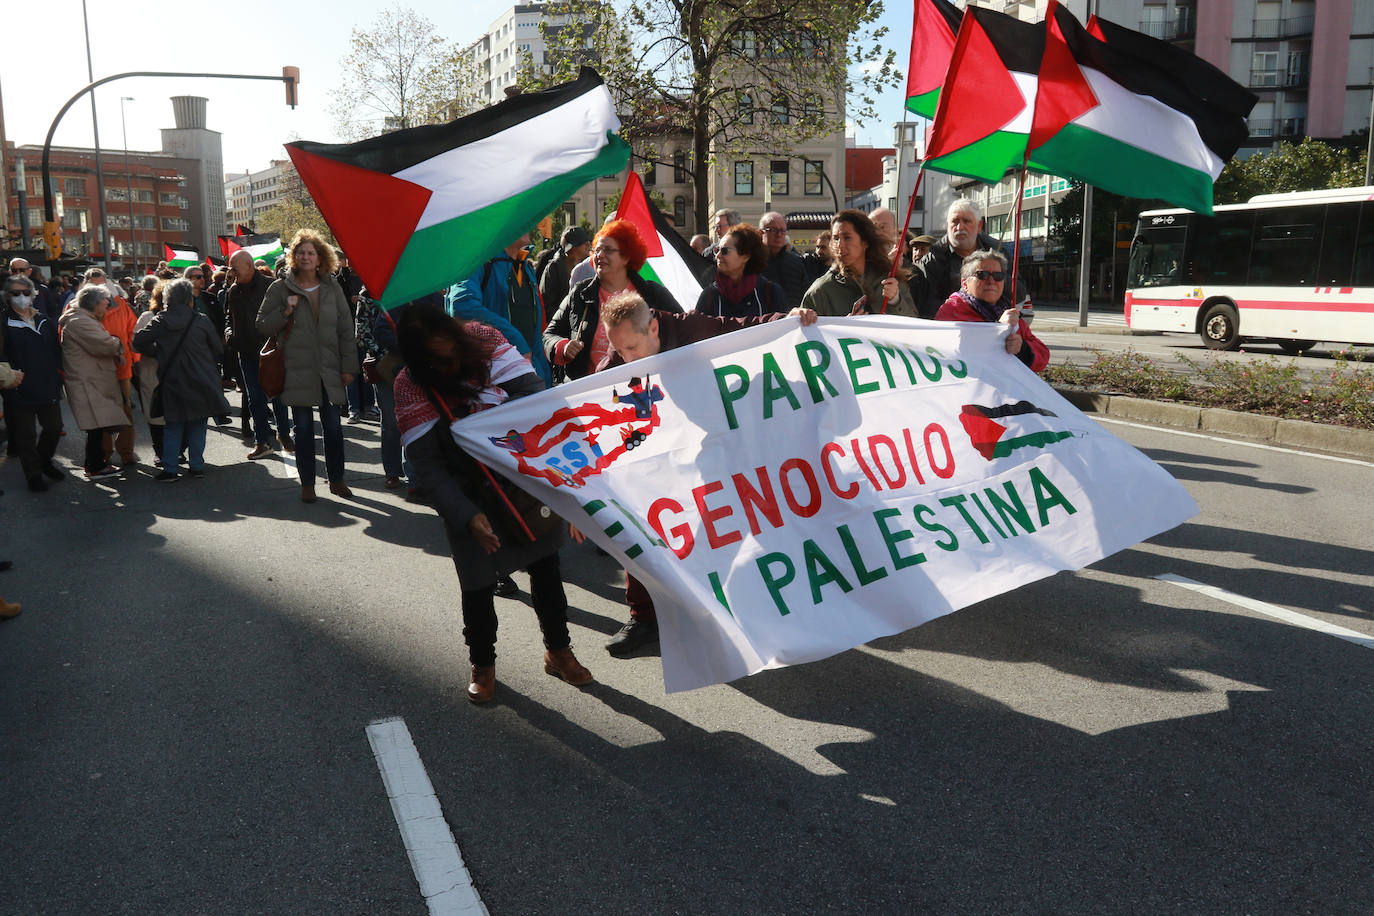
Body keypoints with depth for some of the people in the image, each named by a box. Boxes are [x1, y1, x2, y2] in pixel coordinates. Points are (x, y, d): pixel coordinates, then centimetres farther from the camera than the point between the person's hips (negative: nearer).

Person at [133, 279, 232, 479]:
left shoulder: (159, 321, -2)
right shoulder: (201, 320, -6)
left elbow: (138, 342, -1)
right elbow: (218, 348, 1)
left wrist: (159, 352, 13)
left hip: (172, 382, 1)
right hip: (200, 384, -1)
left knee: (172, 425, 9)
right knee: (197, 425, 11)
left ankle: (170, 468, 6)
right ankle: (196, 465, 12)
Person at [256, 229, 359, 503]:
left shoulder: (332, 288, 8)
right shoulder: (280, 289, 3)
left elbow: (346, 329, 8)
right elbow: (262, 326, 3)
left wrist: (348, 366, 3)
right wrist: (285, 312, -13)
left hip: (329, 370, 2)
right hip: (297, 370, -1)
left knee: (333, 426, 5)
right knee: (304, 428, 3)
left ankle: (336, 479, 19)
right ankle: (307, 484, 14)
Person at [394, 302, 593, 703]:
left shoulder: (483, 339, -14)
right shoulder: (411, 385, -17)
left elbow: (533, 388, -17)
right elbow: (428, 466, -18)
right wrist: (467, 516, -28)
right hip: (469, 498, -2)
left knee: (545, 565, 15)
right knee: (478, 583, 9)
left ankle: (558, 651, 36)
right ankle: (483, 665, 35)